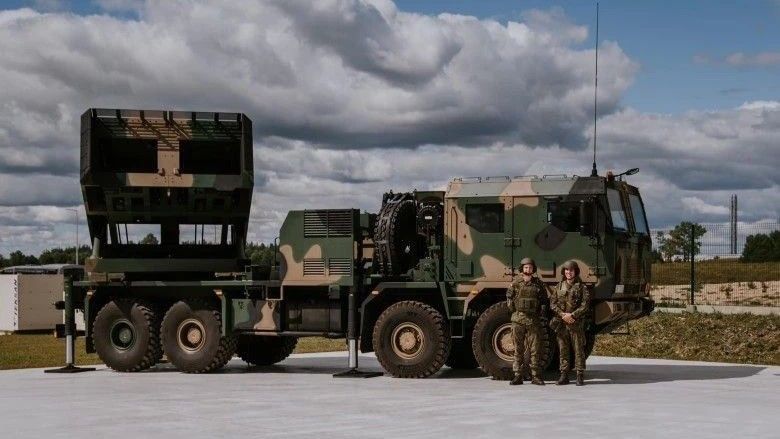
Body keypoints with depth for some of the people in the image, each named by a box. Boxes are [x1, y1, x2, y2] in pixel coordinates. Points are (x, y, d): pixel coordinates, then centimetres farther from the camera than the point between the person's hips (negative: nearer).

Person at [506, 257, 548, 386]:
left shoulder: (538, 284, 6)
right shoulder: (515, 284, 5)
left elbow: (544, 301, 11)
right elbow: (509, 299, 12)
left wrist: (541, 311, 0)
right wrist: (514, 309, 0)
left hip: (534, 320, 0)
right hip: (518, 319, 0)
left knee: (535, 349, 1)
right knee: (518, 349, 3)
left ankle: (536, 376, 6)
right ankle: (518, 376, 8)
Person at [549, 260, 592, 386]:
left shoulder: (582, 287, 2)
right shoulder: (559, 286, 12)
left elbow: (585, 306, -5)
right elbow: (552, 304, 6)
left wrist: (572, 315, -15)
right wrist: (562, 314, -9)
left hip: (576, 323, -3)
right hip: (561, 323, 3)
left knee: (579, 350, -3)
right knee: (563, 350, 5)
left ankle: (580, 376, 1)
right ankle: (564, 376, 10)